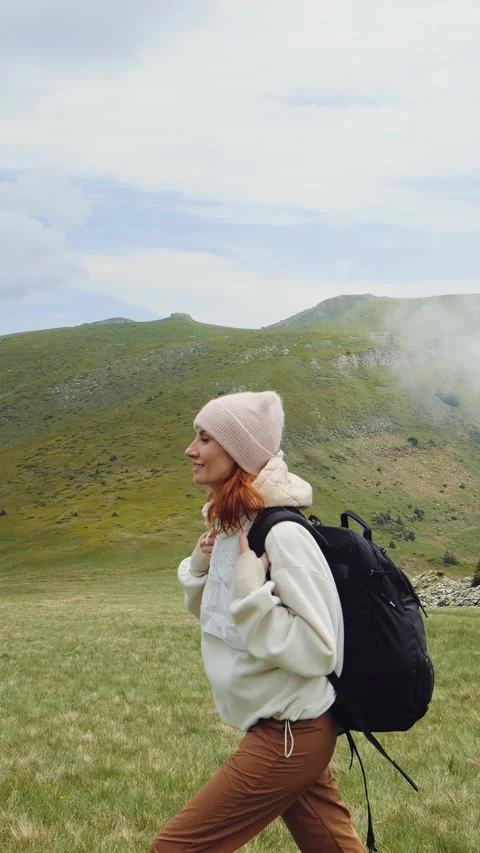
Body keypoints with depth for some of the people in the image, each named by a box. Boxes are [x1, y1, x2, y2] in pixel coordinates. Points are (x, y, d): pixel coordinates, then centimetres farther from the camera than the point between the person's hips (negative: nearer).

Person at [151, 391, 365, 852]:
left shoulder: (282, 535, -22)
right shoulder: (229, 526, 5)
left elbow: (318, 650, -23)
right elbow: (219, 618, 17)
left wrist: (252, 588, -28)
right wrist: (201, 570, 0)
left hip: (289, 736, -9)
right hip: (277, 729, 9)